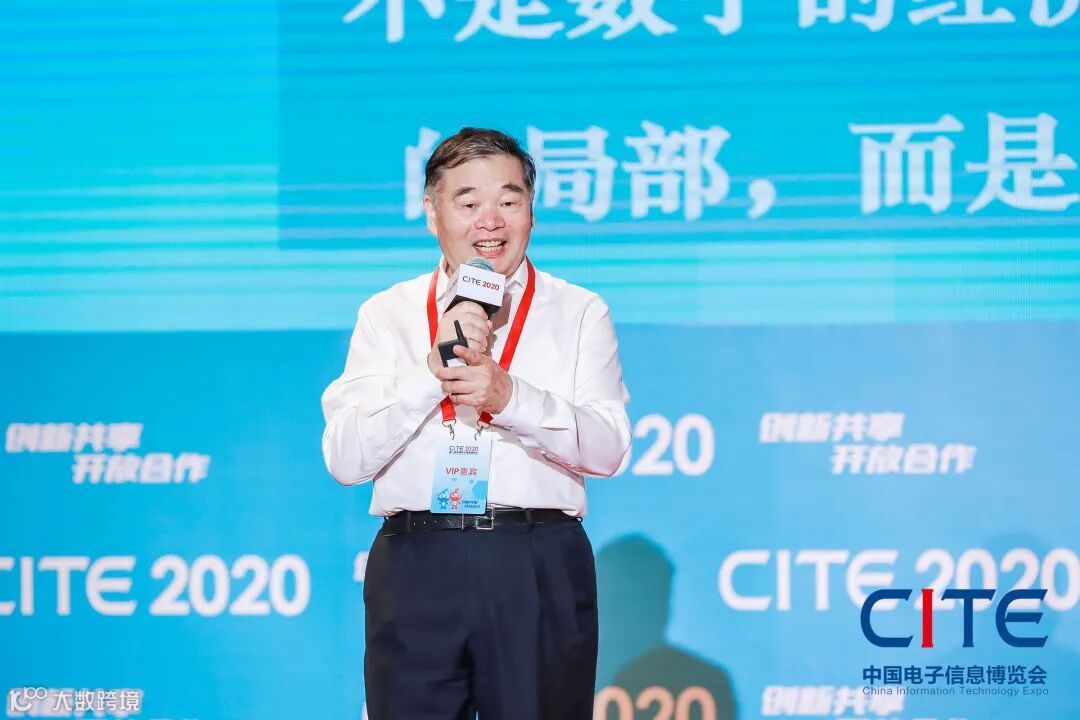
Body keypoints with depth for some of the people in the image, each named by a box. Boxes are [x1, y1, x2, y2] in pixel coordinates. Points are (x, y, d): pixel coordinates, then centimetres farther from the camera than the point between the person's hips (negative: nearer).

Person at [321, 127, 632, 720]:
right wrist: (431, 371, -15)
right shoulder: (387, 315, 10)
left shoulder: (579, 313, 9)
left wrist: (510, 396, -21)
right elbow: (345, 459, -1)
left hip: (541, 571, 0)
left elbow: (607, 448, -4)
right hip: (416, 566, 0)